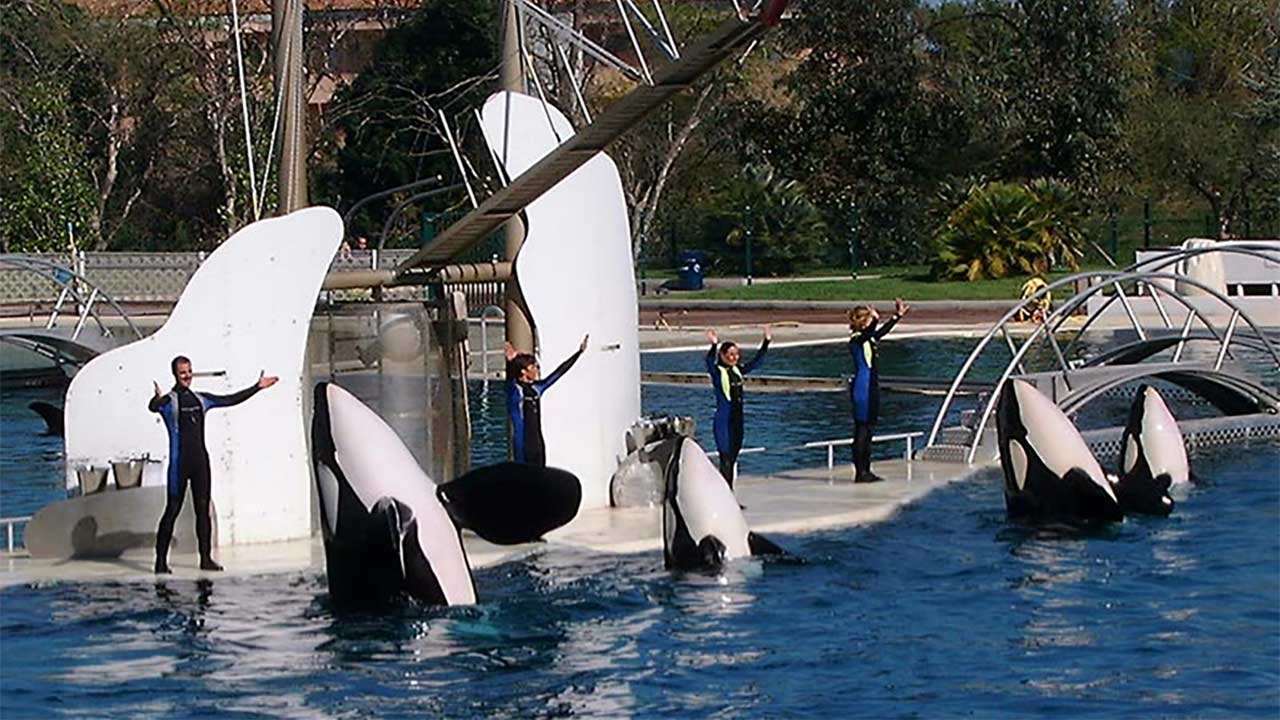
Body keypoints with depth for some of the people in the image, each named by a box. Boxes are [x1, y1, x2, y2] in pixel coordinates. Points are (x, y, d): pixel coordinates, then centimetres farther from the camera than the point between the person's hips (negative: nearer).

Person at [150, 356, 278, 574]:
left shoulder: (201, 399, 14)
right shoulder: (169, 400, -5)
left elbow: (231, 400, 19)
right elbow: (153, 407, -28)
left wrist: (257, 387, 18)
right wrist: (157, 399, -53)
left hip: (200, 460, 6)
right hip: (179, 461, -6)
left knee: (203, 509, 6)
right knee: (172, 510, -6)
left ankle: (206, 558, 11)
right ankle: (161, 561, -2)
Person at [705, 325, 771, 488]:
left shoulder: (738, 370, 10)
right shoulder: (717, 371, -9)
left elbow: (756, 361, 17)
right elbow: (710, 361, -30)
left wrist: (766, 342, 10)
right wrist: (714, 345, -46)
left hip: (737, 419, 7)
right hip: (723, 420, -7)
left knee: (733, 459, 12)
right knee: (726, 460, -7)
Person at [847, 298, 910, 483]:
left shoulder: (869, 337, 14)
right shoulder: (856, 339, -12)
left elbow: (883, 331, 29)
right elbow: (868, 333, -33)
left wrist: (898, 316, 30)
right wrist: (875, 320, -47)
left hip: (871, 386, 10)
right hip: (862, 386, -10)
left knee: (869, 428, 11)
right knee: (862, 430, -7)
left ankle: (866, 471, 15)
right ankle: (860, 472, -6)